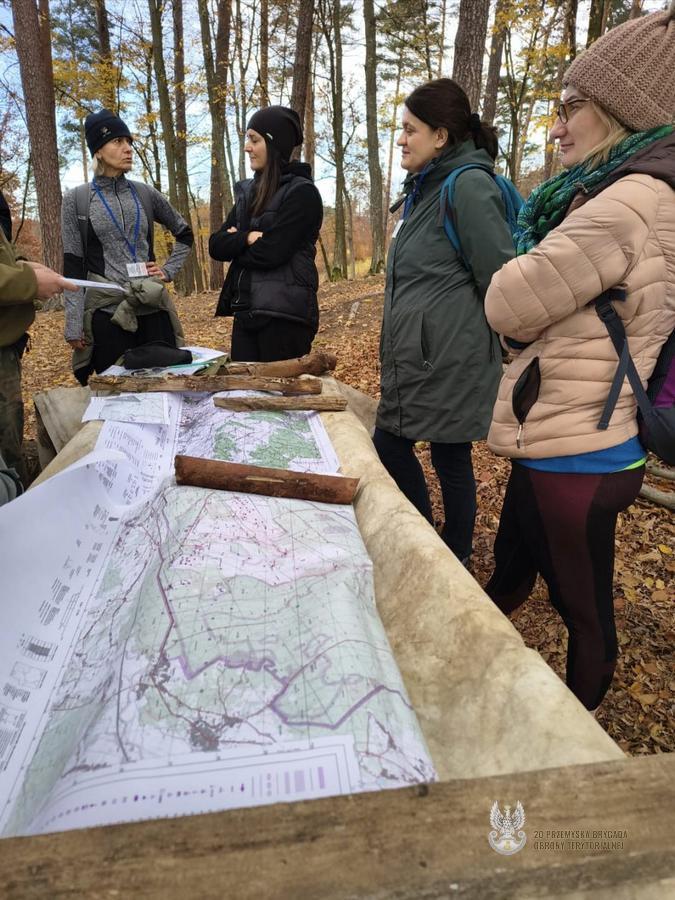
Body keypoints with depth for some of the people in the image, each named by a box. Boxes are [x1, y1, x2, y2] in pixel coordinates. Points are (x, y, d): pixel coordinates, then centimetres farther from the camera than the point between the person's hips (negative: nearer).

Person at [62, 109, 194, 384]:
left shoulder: (145, 194, 8)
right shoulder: (77, 200, 2)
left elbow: (184, 233, 22)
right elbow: (73, 266, 0)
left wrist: (169, 271, 8)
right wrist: (74, 325, -5)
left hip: (153, 307, 3)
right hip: (107, 311, -2)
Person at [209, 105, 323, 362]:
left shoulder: (302, 192, -7)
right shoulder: (248, 191, 15)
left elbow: (270, 253, -16)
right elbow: (215, 245, 9)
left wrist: (235, 247, 1)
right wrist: (247, 238, -10)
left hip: (285, 315, -7)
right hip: (246, 312, 7)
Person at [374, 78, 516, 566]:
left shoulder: (469, 186, -14)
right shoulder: (426, 188, 15)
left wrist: (498, 345, -7)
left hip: (449, 358, -9)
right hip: (415, 356, 10)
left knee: (450, 457, 4)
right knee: (389, 444, 14)